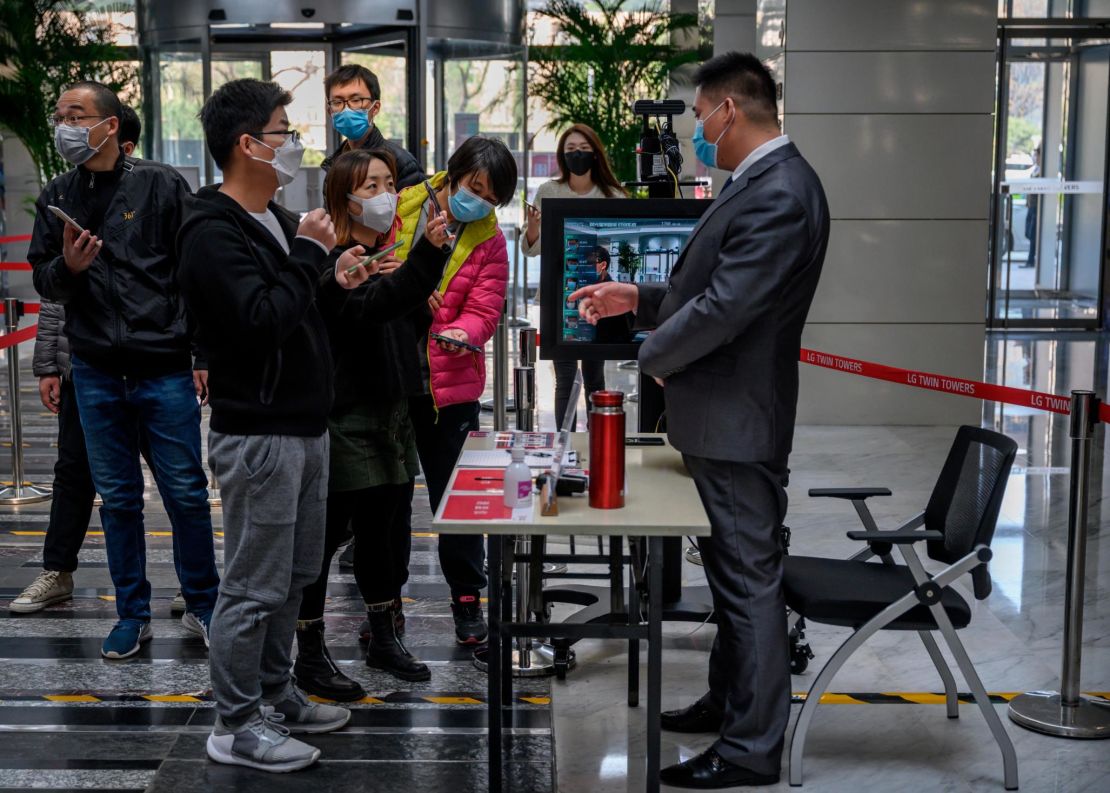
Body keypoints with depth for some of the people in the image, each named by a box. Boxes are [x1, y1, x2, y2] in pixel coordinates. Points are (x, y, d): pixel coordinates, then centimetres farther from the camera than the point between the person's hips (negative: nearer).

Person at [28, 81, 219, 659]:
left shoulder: (160, 185, -3)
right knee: (117, 497, 10)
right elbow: (44, 282, 13)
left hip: (165, 367, -3)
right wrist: (66, 267, -10)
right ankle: (133, 614, 22)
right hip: (95, 372, 4)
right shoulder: (56, 198, 9)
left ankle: (202, 606, 19)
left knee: (185, 492, 2)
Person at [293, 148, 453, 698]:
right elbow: (367, 310, -33)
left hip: (389, 416, 9)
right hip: (342, 421, -8)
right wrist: (427, 252, -43)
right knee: (322, 538, 0)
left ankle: (383, 640, 30)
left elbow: (410, 319, 23)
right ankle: (309, 657, 9)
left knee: (385, 533, 16)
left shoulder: (388, 254, 14)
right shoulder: (329, 261, -14)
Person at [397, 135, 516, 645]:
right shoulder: (398, 209, -1)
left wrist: (462, 334, -26)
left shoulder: (489, 240, 2)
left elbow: (483, 311, -4)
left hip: (448, 386, 0)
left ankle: (467, 599, 20)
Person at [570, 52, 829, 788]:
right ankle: (730, 701, 36)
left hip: (737, 420, -10)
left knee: (750, 578, 0)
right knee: (733, 570, 21)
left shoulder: (780, 194, -22)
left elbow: (724, 305, -26)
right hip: (722, 416, 10)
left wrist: (654, 356, -10)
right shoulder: (761, 182, 11)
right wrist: (637, 298, 11)